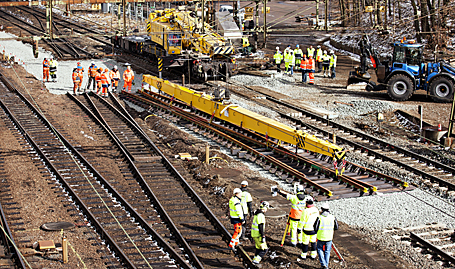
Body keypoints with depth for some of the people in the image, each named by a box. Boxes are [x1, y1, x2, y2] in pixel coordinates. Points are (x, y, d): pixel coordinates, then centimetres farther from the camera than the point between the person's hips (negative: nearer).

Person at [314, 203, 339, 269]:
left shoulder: (319, 218, -15)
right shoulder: (333, 217, -6)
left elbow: (315, 228, -13)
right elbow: (336, 227, 3)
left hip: (321, 237, -2)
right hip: (329, 238, 2)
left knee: (320, 249, 18)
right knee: (327, 251, 16)